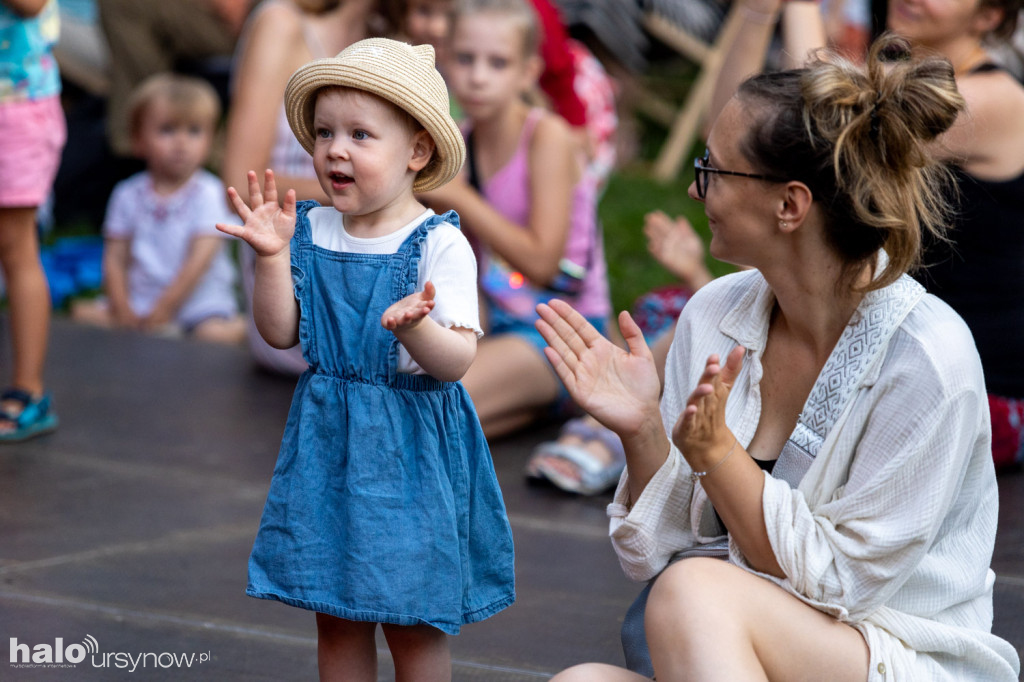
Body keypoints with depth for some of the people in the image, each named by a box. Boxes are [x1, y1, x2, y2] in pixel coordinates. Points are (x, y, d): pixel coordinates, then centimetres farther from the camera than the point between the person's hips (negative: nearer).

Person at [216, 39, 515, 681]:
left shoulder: (440, 244, -13)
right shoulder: (311, 230, 1)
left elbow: (457, 361, -17)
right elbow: (281, 334, -1)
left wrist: (417, 328, -37)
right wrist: (273, 257, -13)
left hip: (411, 447, -4)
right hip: (327, 443, 5)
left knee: (414, 624, 5)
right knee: (335, 617, 13)